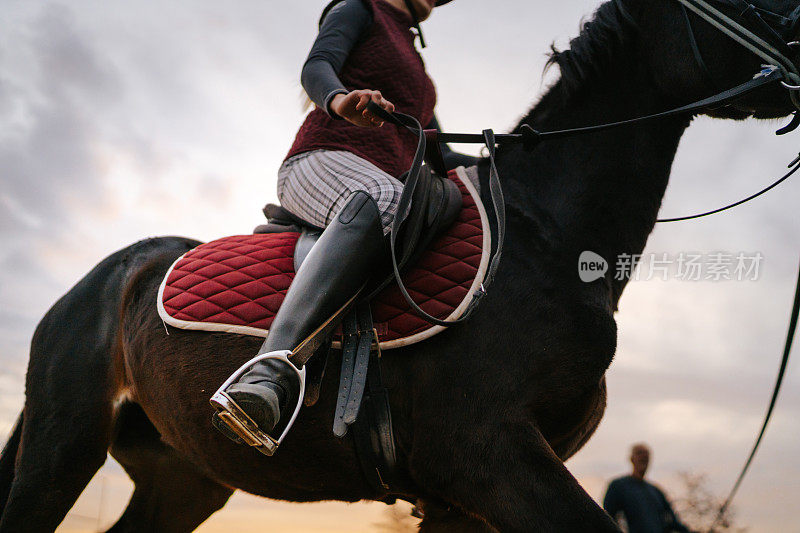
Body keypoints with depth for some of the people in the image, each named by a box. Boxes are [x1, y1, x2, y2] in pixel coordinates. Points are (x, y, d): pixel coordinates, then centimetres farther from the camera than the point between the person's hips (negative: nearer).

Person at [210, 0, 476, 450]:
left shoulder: (416, 66, 36)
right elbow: (316, 67, -6)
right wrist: (340, 99, -29)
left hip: (384, 183, 8)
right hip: (322, 161, -8)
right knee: (377, 203, -42)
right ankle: (273, 372, -59)